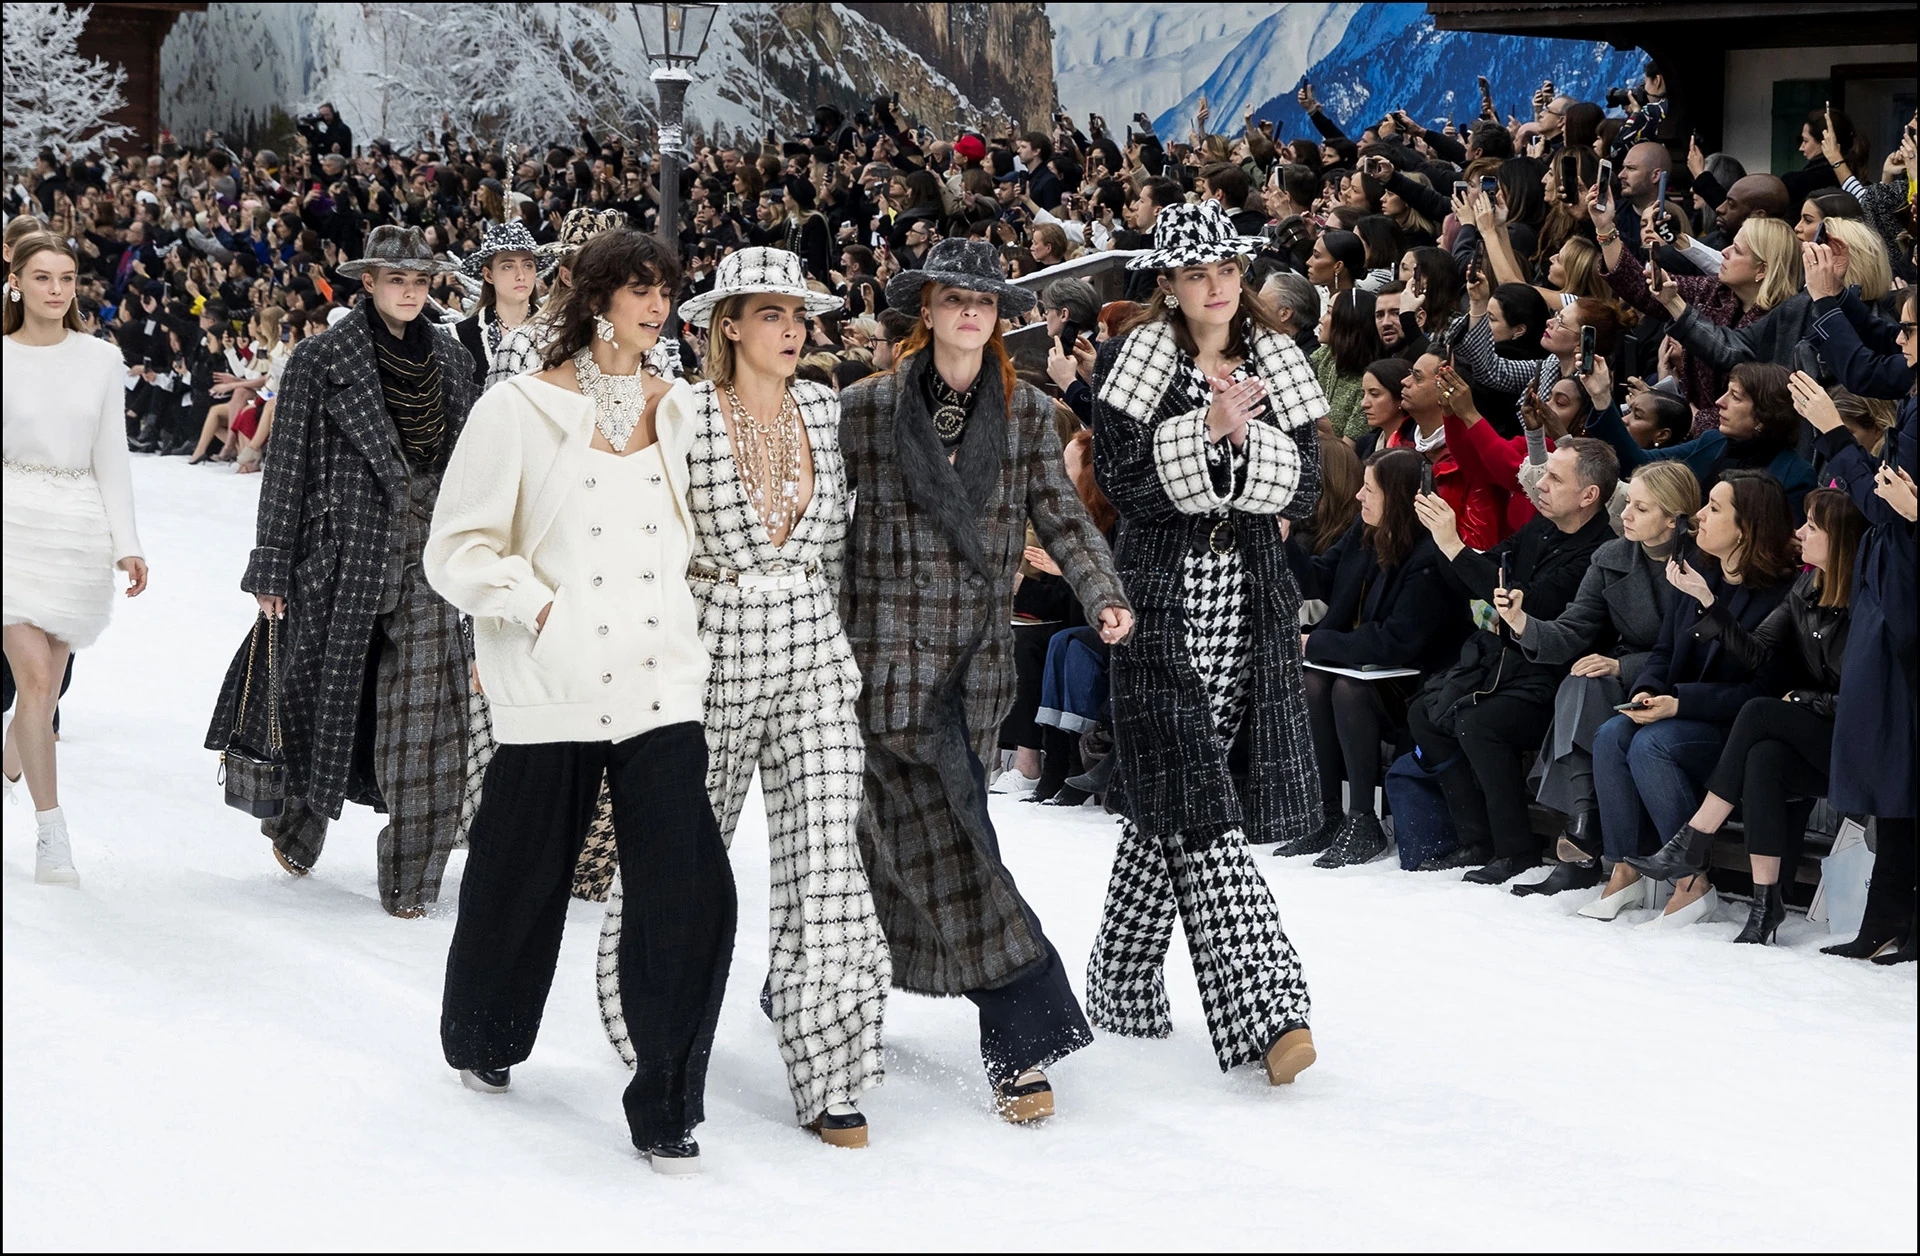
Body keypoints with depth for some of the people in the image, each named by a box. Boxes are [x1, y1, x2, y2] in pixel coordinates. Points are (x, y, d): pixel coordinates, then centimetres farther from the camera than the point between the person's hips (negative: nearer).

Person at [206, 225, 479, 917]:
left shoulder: (451, 361, 10)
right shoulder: (321, 359, -2)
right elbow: (286, 467, -2)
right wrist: (272, 570, -5)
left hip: (427, 558, 3)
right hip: (345, 551, -3)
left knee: (426, 711, -4)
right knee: (331, 693, 9)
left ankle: (411, 876, 2)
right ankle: (299, 826, 35)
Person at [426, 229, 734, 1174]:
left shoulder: (677, 408, 9)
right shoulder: (521, 410, -4)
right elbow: (458, 546, -3)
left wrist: (690, 620, 11)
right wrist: (535, 607, -12)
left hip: (658, 679, 3)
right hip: (551, 683, -2)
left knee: (687, 890, -9)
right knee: (523, 878, 12)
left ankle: (665, 1109, 1)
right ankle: (482, 1043, 39)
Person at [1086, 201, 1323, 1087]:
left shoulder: (1275, 362, 9)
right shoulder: (1135, 362, -1)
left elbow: (1306, 487, 1)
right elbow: (1120, 479, -12)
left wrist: (1245, 438, -16)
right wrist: (1209, 430, -20)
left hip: (1251, 605, 4)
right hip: (1164, 604, -4)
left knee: (1164, 804, 9)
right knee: (1195, 806, -12)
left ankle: (1123, 982, 25)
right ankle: (1265, 1008, -18)